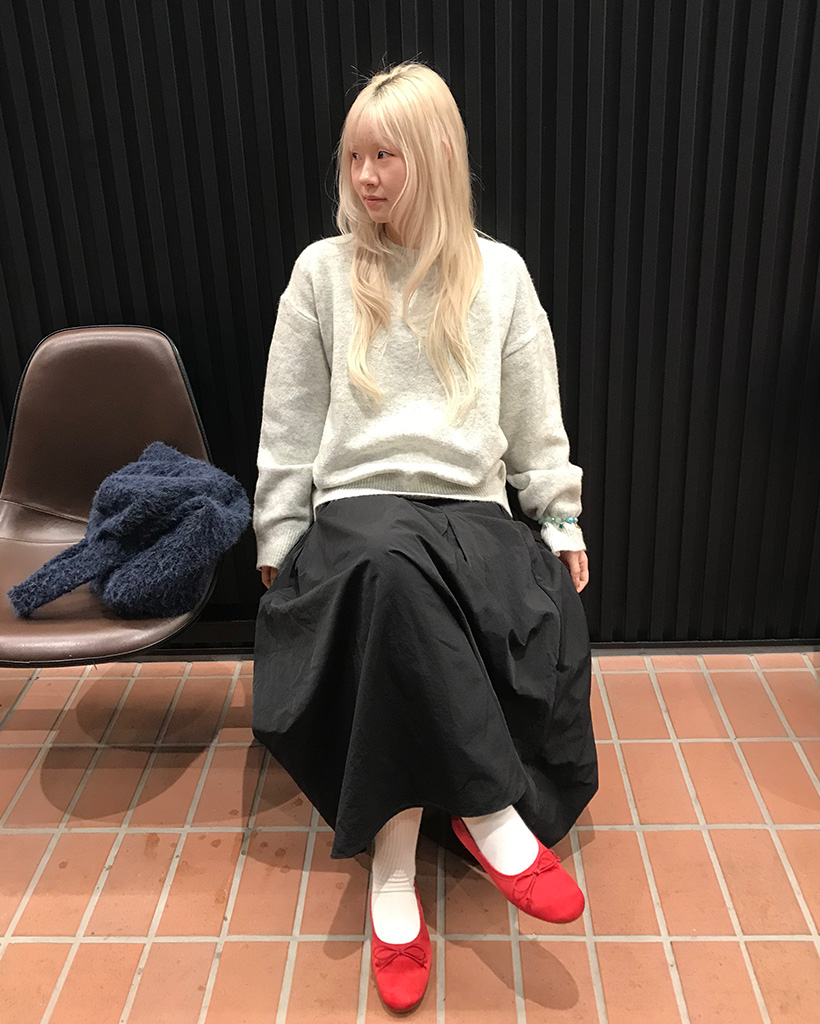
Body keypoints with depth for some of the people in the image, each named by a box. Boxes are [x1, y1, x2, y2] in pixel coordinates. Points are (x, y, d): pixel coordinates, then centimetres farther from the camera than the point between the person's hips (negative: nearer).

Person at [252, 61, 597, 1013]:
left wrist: (562, 521, 6)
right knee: (394, 566, -38)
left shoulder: (500, 272, 12)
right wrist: (277, 544, 5)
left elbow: (535, 420, 14)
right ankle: (489, 810, -24)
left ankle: (394, 868, -19)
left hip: (473, 512, 2)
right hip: (357, 509, -1)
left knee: (554, 622, -30)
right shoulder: (322, 271, 9)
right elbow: (288, 427, 10)